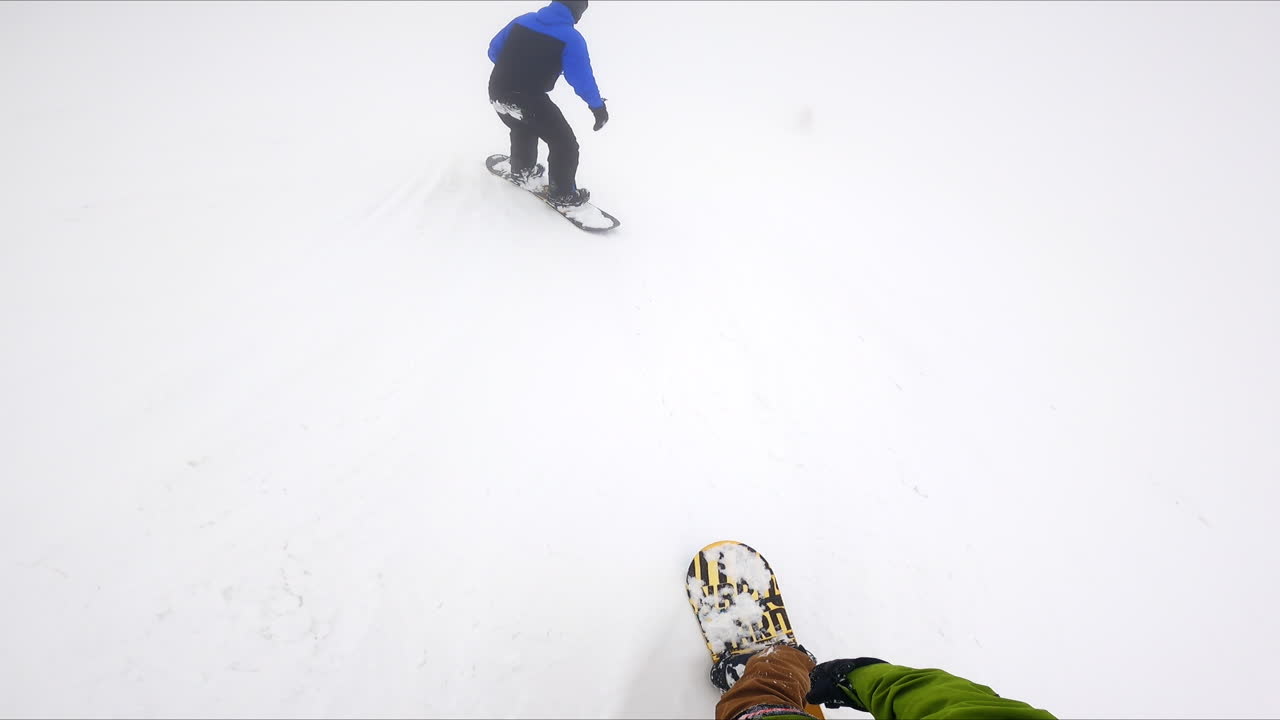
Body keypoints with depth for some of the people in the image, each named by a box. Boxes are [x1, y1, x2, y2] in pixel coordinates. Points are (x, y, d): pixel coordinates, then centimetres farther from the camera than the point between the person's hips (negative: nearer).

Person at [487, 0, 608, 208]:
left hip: (496, 92, 7)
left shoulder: (523, 20, 9)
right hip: (528, 100, -7)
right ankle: (562, 193, 20)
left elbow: (494, 50, 16)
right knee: (565, 143, 10)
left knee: (523, 129, 36)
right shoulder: (571, 38, -9)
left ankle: (522, 169, 55)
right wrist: (598, 107, 2)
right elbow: (582, 79, -11)